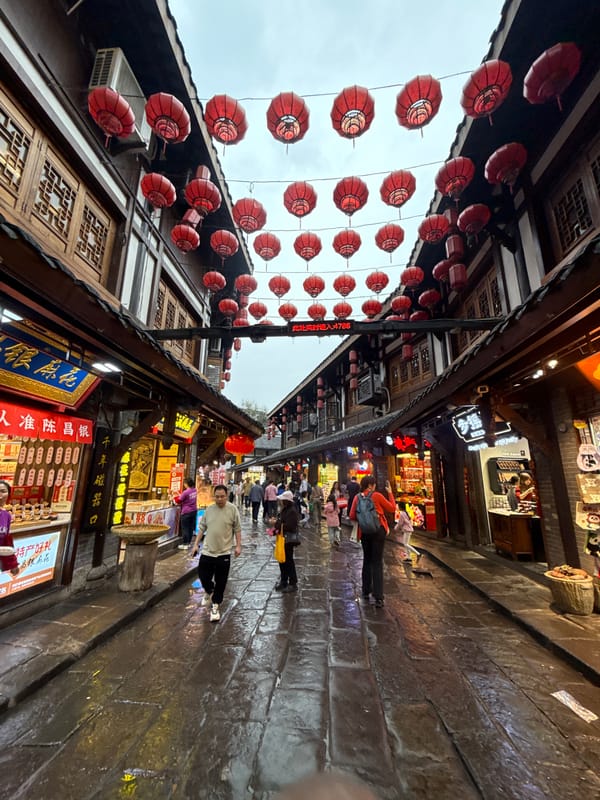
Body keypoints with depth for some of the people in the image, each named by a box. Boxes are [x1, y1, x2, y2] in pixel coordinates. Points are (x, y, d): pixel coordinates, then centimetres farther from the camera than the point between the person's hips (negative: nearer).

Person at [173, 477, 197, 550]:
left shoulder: (186, 492, -20)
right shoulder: (194, 490, 2)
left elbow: (179, 501, -8)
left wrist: (175, 498, 11)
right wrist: (180, 496, 19)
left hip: (186, 512, -7)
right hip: (194, 511, 7)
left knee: (185, 528, 4)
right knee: (191, 527, 14)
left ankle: (185, 544, 10)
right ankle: (189, 542, 24)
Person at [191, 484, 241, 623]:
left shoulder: (232, 509, -9)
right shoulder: (209, 510, 1)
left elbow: (237, 529, -4)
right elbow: (202, 528, 9)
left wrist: (238, 545, -6)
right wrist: (196, 544, 6)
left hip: (224, 552, -3)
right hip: (207, 551, 3)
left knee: (220, 582, 8)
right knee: (203, 576, 10)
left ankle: (215, 606, 30)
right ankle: (209, 591, 44)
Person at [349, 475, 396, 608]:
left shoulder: (357, 497, -2)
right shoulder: (377, 496, -11)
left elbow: (352, 516, -3)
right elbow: (392, 509, -2)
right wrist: (390, 493, 6)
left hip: (364, 532, 4)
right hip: (378, 530, -3)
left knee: (367, 560, 20)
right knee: (377, 562, 2)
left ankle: (366, 592, 30)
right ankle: (378, 597, 0)